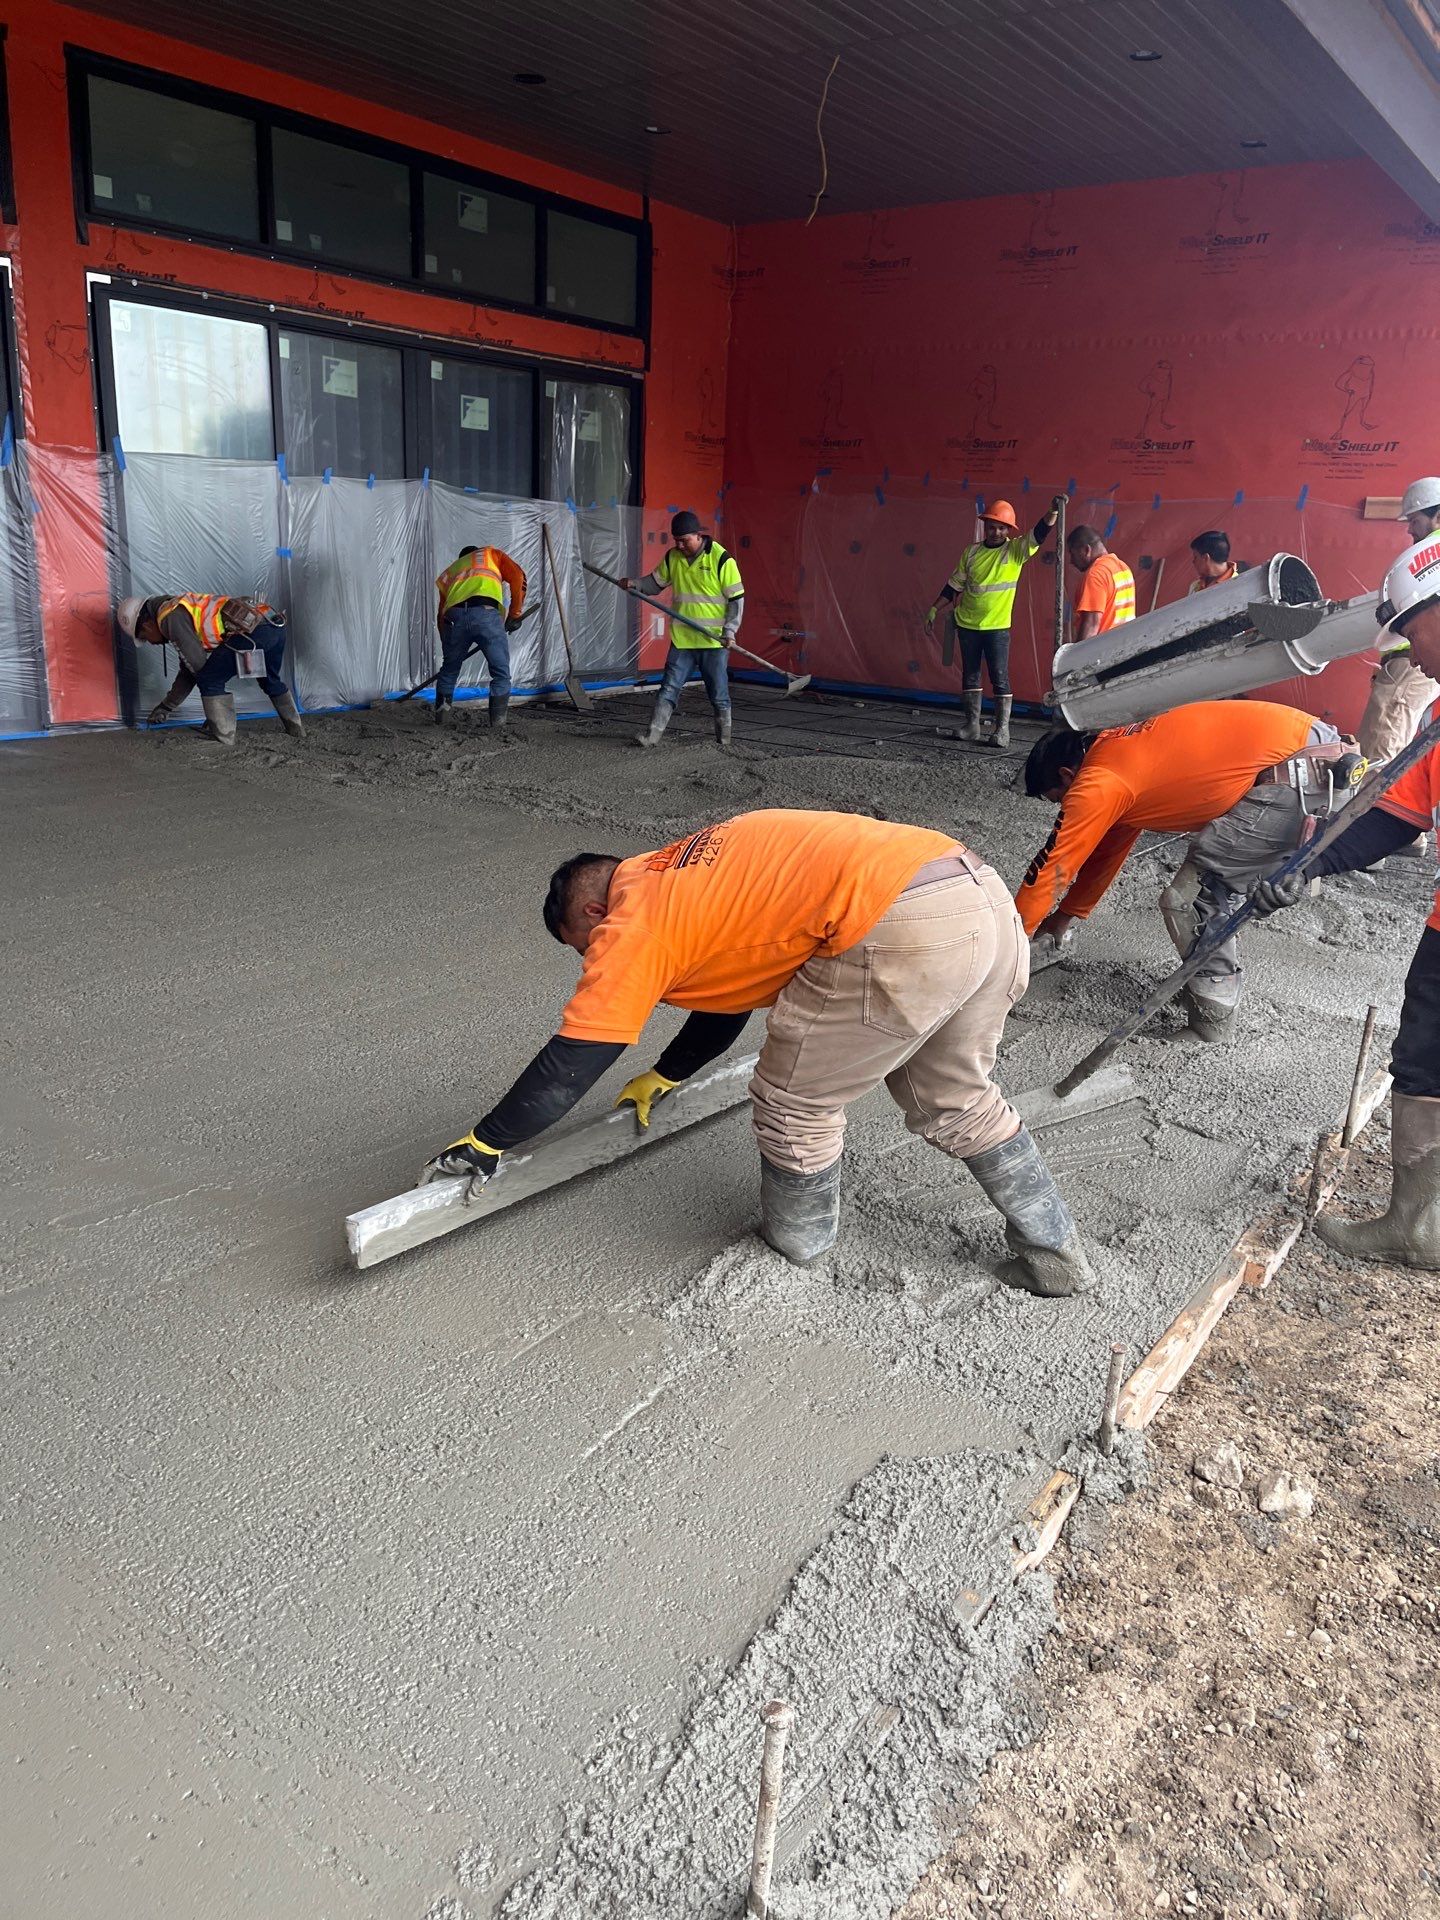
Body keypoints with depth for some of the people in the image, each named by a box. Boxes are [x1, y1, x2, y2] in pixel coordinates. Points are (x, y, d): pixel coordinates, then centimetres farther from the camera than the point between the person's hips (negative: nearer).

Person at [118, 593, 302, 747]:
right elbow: (189, 669, 35)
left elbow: (197, 662, -5)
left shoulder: (170, 618, -1)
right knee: (271, 680, 31)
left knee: (209, 681, -1)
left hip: (253, 631, -10)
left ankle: (223, 739, 2)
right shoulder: (180, 610, 30)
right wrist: (165, 706, 38)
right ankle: (296, 729, 42)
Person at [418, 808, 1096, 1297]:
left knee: (794, 1103, 11)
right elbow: (728, 992, 43)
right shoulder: (696, 888, 30)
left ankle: (796, 1258, 31)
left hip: (905, 935, -10)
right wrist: (662, 1078, 56)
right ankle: (1054, 1252, 36)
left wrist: (485, 1143, 20)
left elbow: (569, 1065, 8)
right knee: (954, 1100, 27)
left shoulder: (632, 926, 4)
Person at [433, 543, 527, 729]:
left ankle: (440, 716, 28)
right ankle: (498, 722, 3)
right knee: (501, 672, 7)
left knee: (449, 669, 22)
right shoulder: (492, 553, 32)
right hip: (486, 613, -3)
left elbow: (441, 615, 32)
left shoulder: (450, 571, 38)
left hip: (455, 617, 3)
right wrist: (515, 614, 15)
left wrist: (448, 648, 37)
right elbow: (517, 576, 13)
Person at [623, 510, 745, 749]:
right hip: (682, 639, 4)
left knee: (719, 694, 5)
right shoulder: (672, 557, 5)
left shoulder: (721, 559, -10)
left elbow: (737, 599, -8)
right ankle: (652, 736, 1)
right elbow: (656, 582, 19)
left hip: (714, 641, -4)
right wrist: (635, 584, -1)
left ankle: (724, 742, 16)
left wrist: (729, 631, -17)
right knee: (669, 688, 1)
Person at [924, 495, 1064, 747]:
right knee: (970, 676, 9)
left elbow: (1039, 533, -17)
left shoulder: (1016, 550, -3)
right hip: (967, 625, 3)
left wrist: (1053, 511, -33)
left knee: (1000, 678, -4)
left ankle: (1002, 729, 0)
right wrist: (934, 610, 12)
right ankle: (972, 724, 18)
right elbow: (954, 585, 12)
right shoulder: (972, 552, 5)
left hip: (997, 627, -3)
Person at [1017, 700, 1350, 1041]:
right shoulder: (1116, 753, 21)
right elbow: (1106, 849, 33)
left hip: (1298, 778, -10)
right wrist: (1067, 916, 40)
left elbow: (1051, 869, -1)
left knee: (1188, 898, -1)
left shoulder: (1098, 783, -7)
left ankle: (1213, 1010, 11)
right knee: (1210, 890, 19)